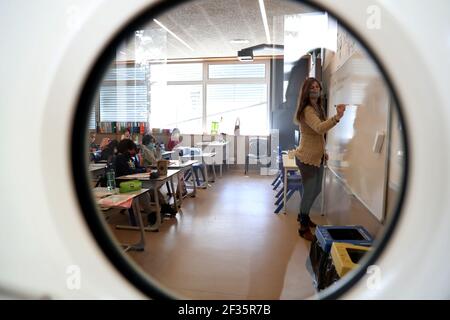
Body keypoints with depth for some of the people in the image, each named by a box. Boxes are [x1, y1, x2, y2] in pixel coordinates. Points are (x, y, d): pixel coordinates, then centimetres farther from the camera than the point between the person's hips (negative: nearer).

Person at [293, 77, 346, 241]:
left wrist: (323, 151, 20)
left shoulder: (318, 108, 11)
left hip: (317, 157, 9)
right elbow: (319, 128, -39)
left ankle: (303, 215, 41)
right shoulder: (307, 110, -20)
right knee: (309, 192, -1)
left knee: (316, 190, 20)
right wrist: (337, 117, -52)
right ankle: (304, 227, 15)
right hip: (307, 158, -9)